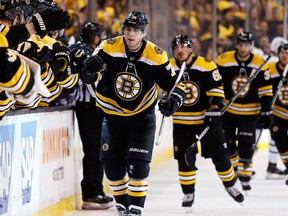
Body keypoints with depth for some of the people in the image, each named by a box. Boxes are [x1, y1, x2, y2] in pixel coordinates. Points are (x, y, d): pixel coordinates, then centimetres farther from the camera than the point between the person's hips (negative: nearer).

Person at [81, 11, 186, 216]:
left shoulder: (156, 56, -14)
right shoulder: (109, 48, -14)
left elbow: (175, 84, -7)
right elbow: (87, 78, -16)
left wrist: (175, 100, -29)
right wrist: (90, 68, -40)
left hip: (142, 117, -2)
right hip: (113, 115, 2)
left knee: (138, 164, -12)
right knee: (112, 164, 4)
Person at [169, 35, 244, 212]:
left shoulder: (206, 66, -14)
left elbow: (216, 89, -12)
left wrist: (213, 111, -18)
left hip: (207, 117, -1)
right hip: (182, 121, 1)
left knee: (219, 154, 3)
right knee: (185, 158, 0)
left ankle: (230, 185, 24)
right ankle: (189, 193, 14)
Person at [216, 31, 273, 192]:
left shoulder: (260, 64, -10)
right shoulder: (224, 61, -11)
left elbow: (266, 91, -5)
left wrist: (266, 112, -7)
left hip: (249, 112, -1)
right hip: (227, 109, 1)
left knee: (246, 146, -6)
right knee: (227, 143, 8)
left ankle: (245, 177, 3)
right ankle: (233, 167, 32)